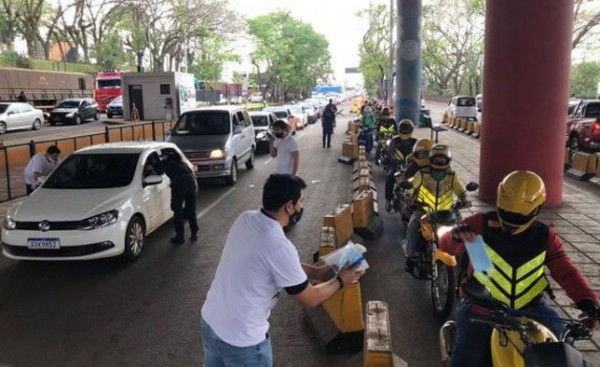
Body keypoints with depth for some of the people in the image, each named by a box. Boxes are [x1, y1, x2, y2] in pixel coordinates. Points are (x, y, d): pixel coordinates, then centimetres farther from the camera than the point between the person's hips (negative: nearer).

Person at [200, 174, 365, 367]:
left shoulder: (245, 219, -5)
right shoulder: (279, 247, -28)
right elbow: (310, 299, -14)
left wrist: (315, 272, 12)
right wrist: (341, 280, 2)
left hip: (209, 321, 7)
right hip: (241, 340, -7)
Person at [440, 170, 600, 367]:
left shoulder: (545, 236, 2)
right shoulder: (481, 224, -8)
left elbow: (566, 272, -1)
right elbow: (446, 246, -11)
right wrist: (456, 236, -37)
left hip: (529, 307, 4)